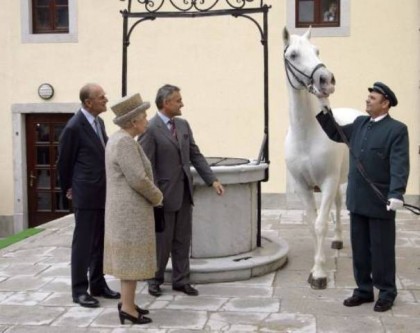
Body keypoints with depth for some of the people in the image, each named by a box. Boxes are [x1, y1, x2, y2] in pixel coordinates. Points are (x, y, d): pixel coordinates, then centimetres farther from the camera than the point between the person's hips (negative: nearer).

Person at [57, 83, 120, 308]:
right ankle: (79, 290, 10)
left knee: (100, 242, 14)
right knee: (83, 243, 1)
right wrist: (67, 189, 8)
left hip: (103, 194, 8)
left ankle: (98, 285, 25)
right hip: (86, 195, -8)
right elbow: (64, 161, -4)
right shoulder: (74, 127, -14)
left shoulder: (99, 122, 10)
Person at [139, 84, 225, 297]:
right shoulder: (150, 129, -13)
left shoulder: (183, 125, 8)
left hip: (184, 192, 6)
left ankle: (181, 280, 22)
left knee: (183, 240, 11)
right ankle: (155, 280, 23)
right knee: (162, 240, 6)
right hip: (165, 193, -6)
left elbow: (196, 156, 9)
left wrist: (212, 180, 0)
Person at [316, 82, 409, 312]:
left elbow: (400, 165, -19)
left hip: (380, 203, -6)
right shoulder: (359, 123, 9)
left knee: (382, 251, 6)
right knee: (359, 249, 14)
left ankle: (387, 293, 21)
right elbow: (335, 134, 21)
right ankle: (364, 290, 27)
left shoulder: (397, 130, -11)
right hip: (357, 201, 6)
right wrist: (323, 110, 8)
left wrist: (396, 194, -30)